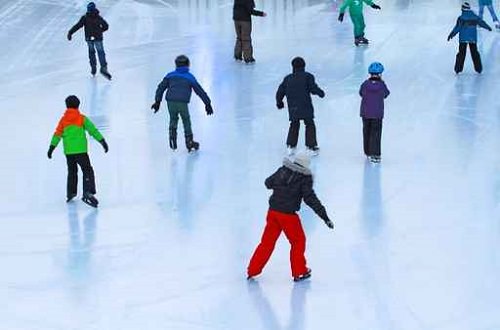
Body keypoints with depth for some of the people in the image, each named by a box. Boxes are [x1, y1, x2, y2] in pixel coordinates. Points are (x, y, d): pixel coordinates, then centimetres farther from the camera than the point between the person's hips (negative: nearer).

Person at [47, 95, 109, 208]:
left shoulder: (63, 120, 5)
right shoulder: (82, 118, -2)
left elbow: (57, 135, 4)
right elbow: (93, 130, -5)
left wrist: (51, 148, 10)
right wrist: (102, 141, -3)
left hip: (68, 151, 4)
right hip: (81, 151, -4)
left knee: (72, 171, 21)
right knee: (87, 170, -5)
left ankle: (70, 193, 27)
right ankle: (88, 192, -23)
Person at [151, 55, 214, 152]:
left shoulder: (170, 76, 16)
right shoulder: (190, 77, 12)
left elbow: (161, 88, 14)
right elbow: (200, 91, 13)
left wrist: (157, 101, 18)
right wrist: (208, 104, 18)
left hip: (170, 102, 2)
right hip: (183, 103, -2)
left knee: (173, 119, 23)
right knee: (186, 121, 17)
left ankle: (172, 133, -2)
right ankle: (189, 141, 18)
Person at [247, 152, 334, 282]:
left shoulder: (282, 170, 5)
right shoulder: (304, 178, -9)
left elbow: (268, 183, 18)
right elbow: (310, 198, -15)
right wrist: (324, 216, -15)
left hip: (273, 211, 5)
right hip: (288, 214, -5)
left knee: (267, 241, 16)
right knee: (298, 241, 15)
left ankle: (252, 270, 20)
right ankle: (299, 272, 20)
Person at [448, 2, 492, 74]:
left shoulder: (461, 18, -11)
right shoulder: (475, 17, 2)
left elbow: (457, 28, -14)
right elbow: (482, 23, 13)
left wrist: (451, 35, -8)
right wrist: (488, 27, 31)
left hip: (463, 39, -3)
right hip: (473, 38, 3)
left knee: (461, 53, 5)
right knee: (475, 53, 13)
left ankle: (458, 69, 5)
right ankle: (478, 69, 15)